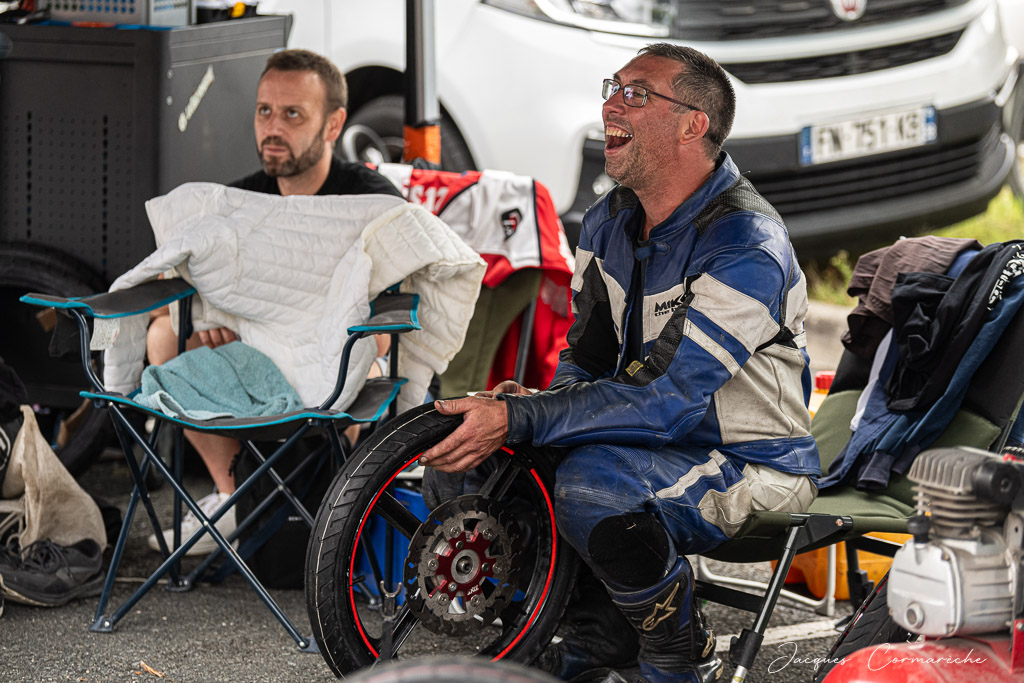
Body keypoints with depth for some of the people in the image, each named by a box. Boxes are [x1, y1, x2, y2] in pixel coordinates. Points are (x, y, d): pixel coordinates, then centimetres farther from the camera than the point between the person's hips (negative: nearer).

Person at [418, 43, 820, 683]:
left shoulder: (747, 246, -23)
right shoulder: (610, 221, 5)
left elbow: (664, 396, -30)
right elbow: (587, 356, 10)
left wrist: (518, 421, -34)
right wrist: (537, 404, -15)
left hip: (752, 471, -8)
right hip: (658, 445, 8)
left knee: (593, 483, -36)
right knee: (460, 448, -5)